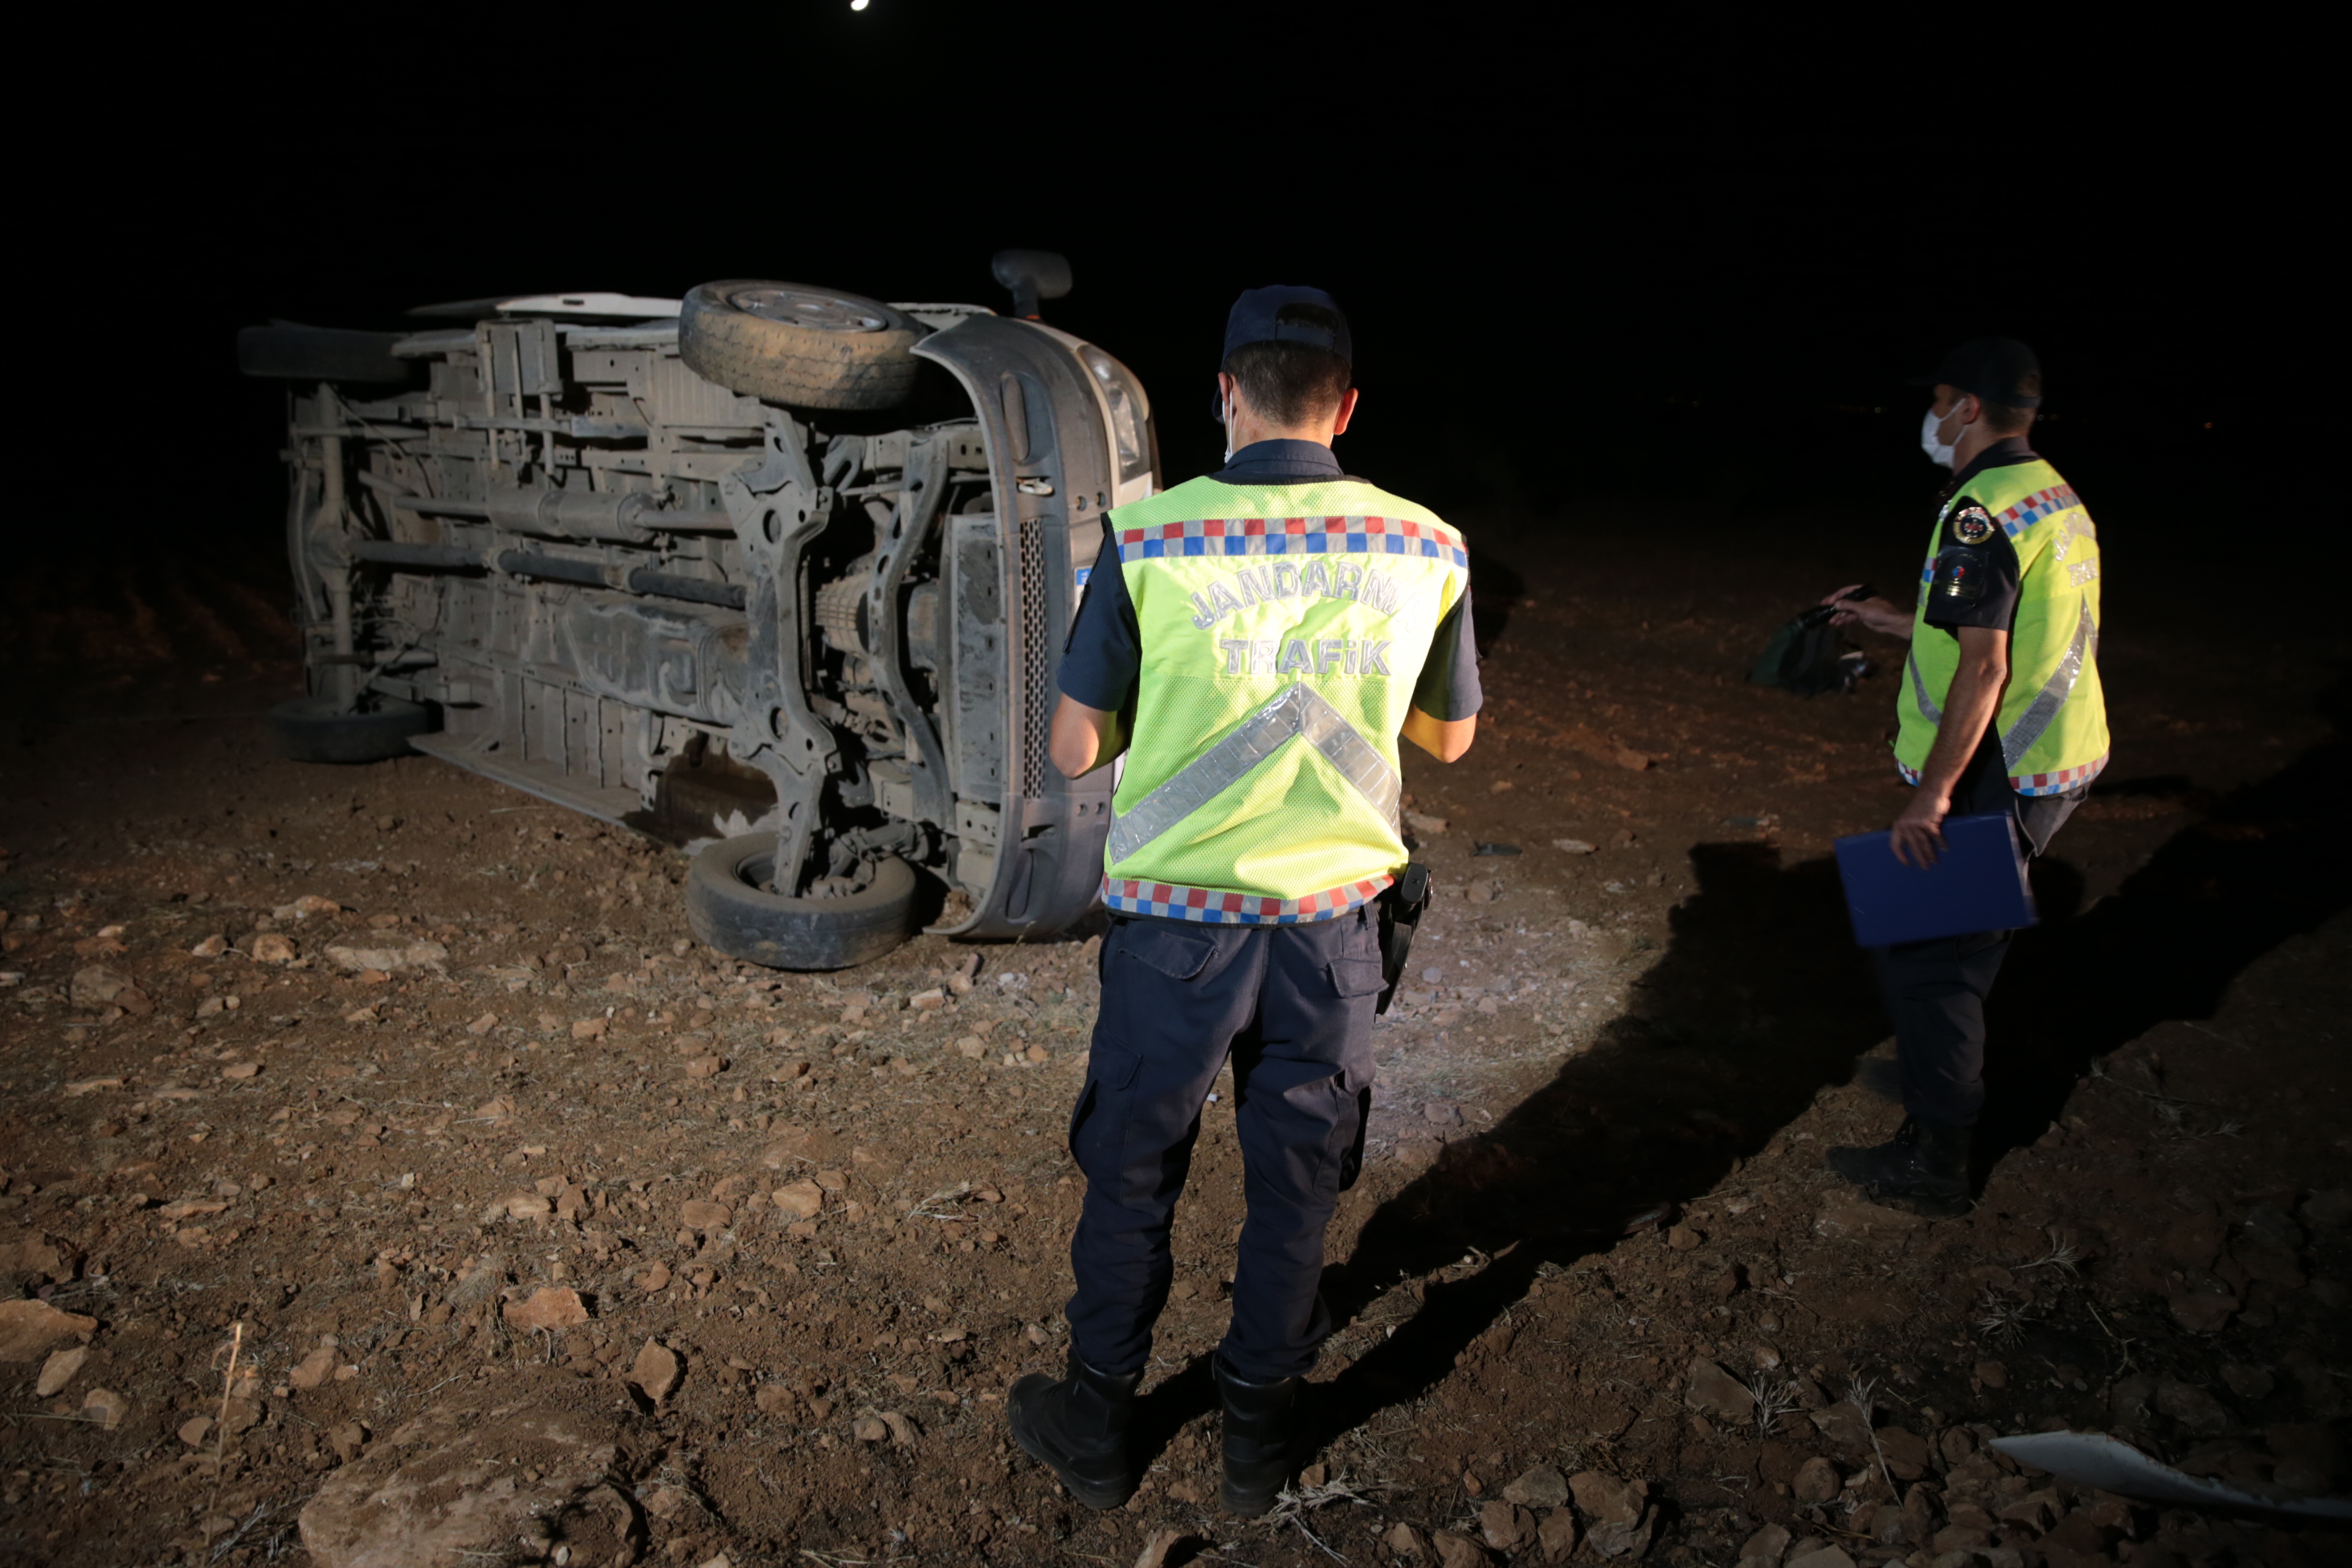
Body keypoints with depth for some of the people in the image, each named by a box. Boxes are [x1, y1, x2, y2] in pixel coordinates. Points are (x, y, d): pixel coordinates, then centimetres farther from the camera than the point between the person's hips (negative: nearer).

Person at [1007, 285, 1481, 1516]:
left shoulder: (1148, 539, -13)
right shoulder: (1426, 550, -5)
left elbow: (1076, 749, -7)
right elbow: (1448, 737, 9)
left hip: (1178, 920, -2)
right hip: (1333, 919, 2)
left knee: (1131, 1181, 16)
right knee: (1296, 1186, 18)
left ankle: (1096, 1431, 34)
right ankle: (1260, 1434, 35)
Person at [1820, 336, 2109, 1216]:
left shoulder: (1982, 514, -20)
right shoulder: (2058, 499, 12)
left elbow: (1983, 667, -25)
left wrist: (1933, 794, -24)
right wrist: (1893, 622, 28)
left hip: (1996, 779, -10)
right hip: (2058, 764, 10)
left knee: (1926, 959, -2)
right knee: (1967, 940, 25)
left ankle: (1932, 1162, 6)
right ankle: (1938, 1075, 43)